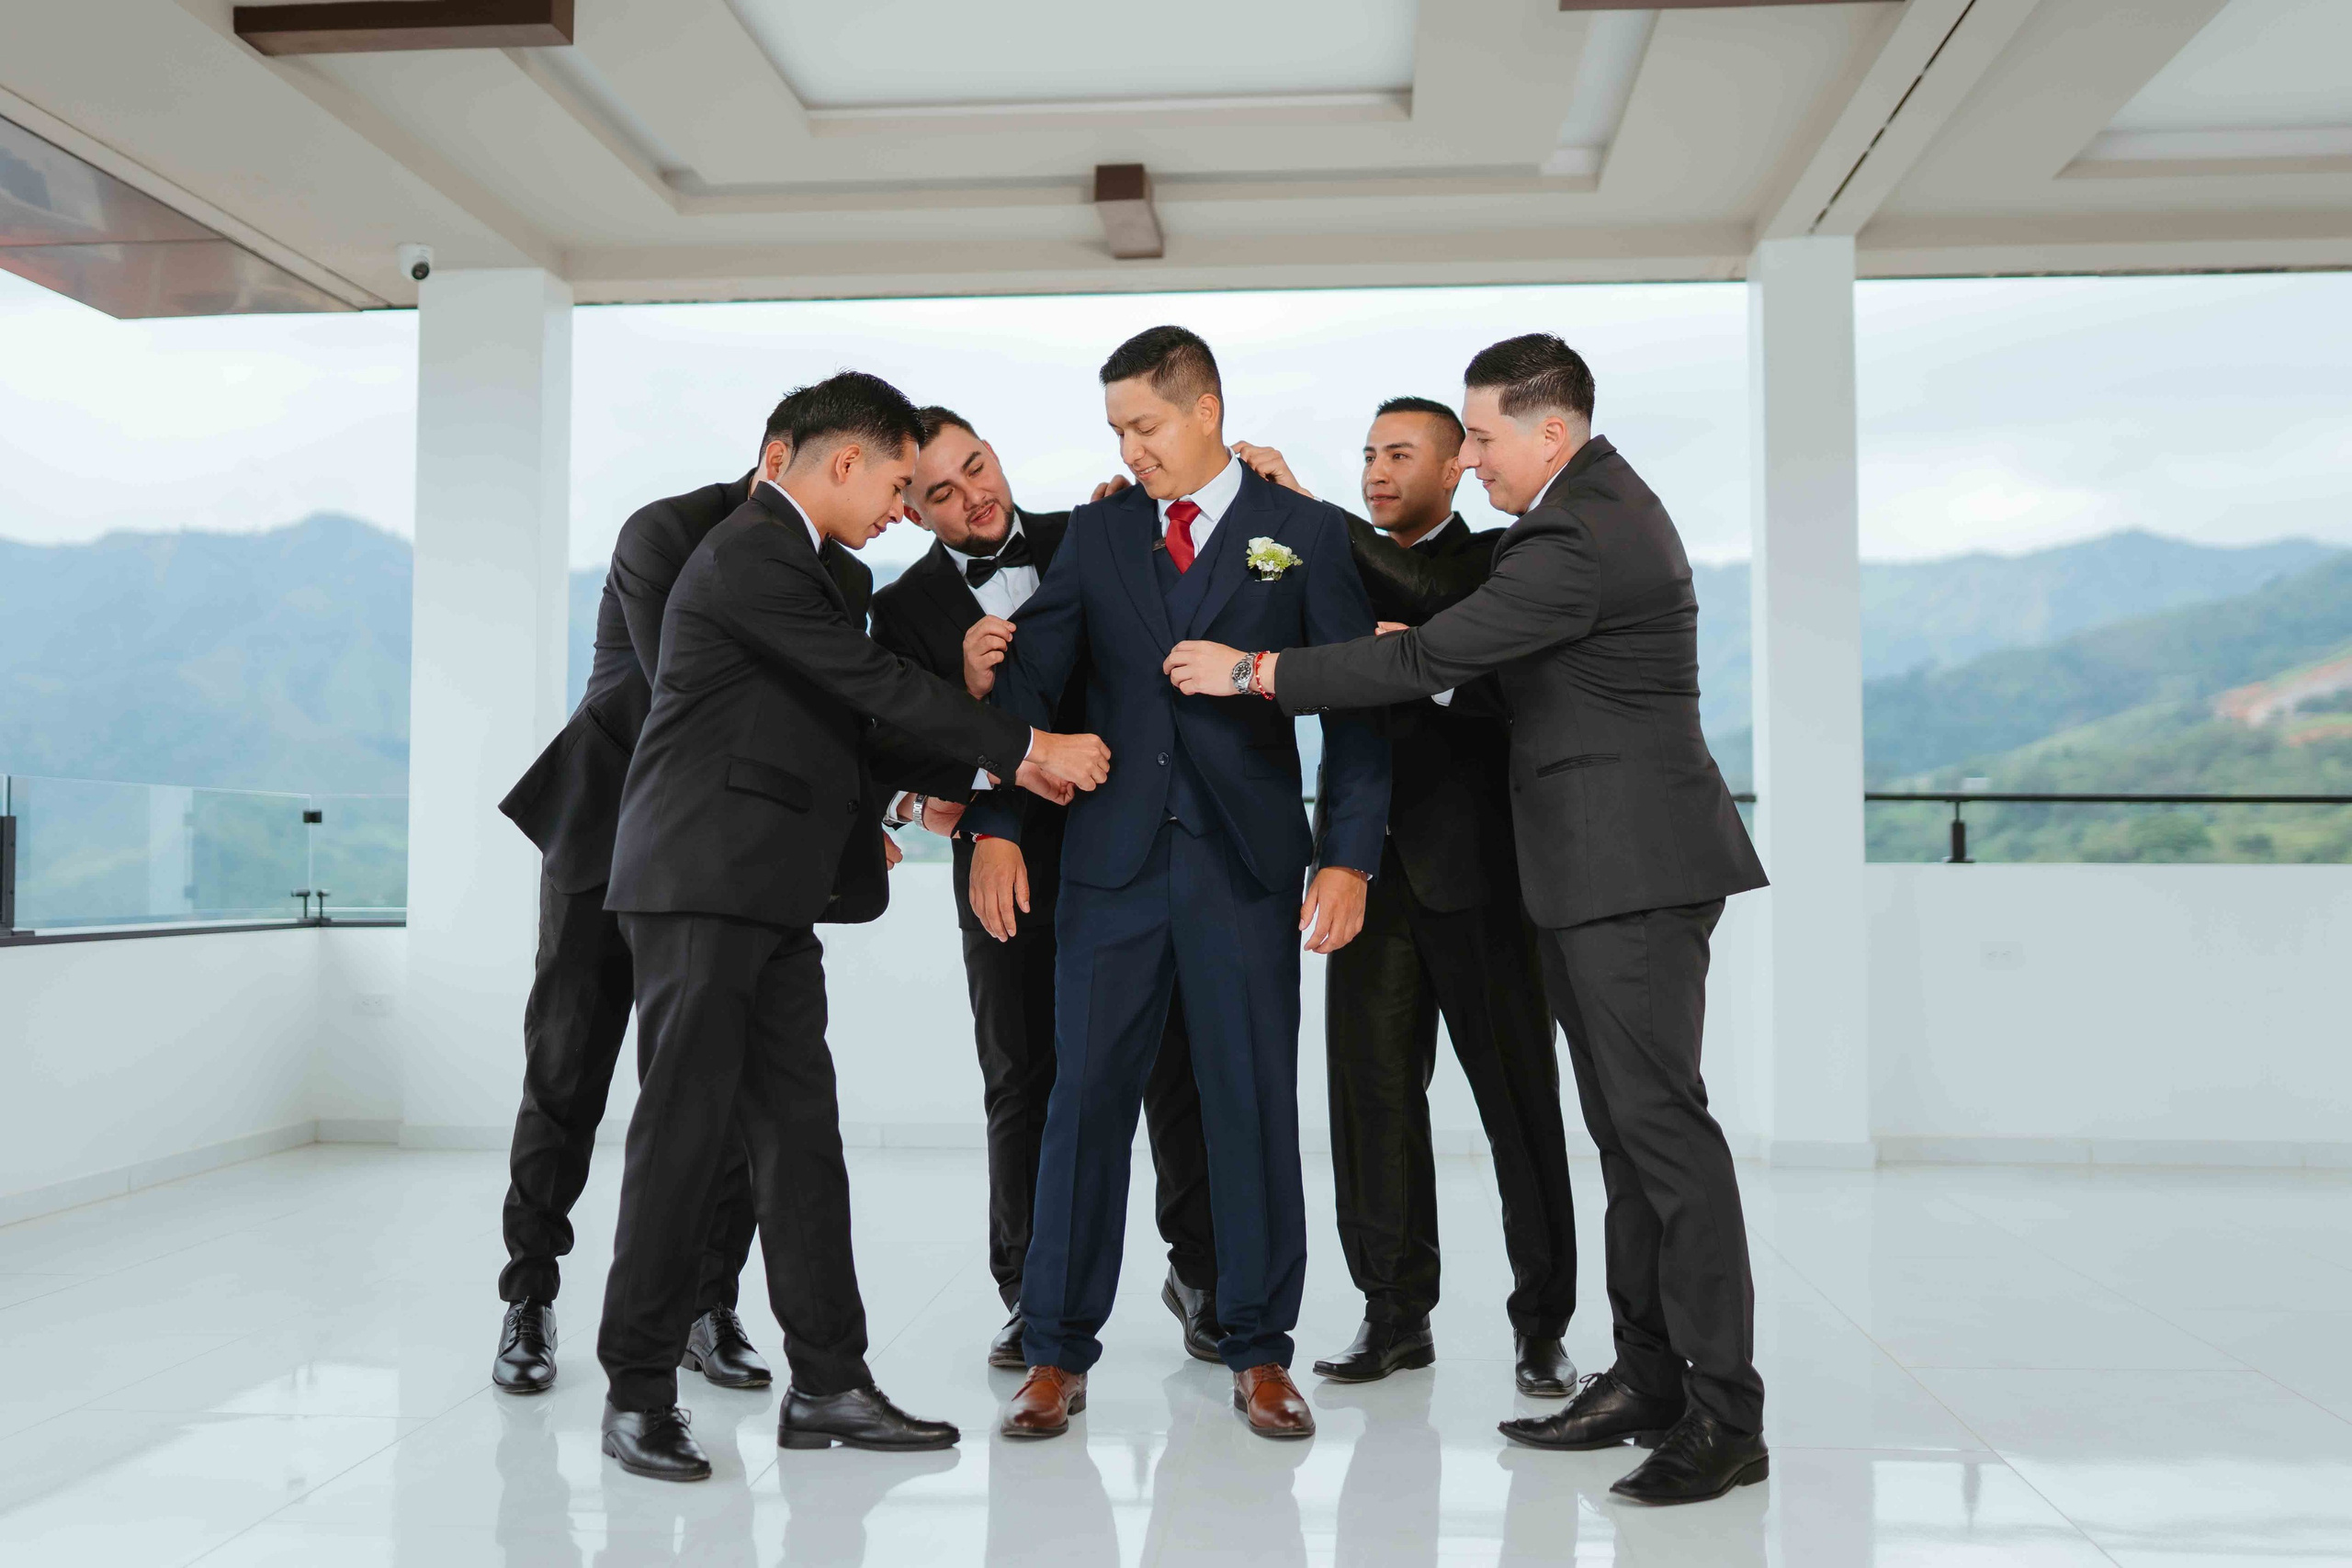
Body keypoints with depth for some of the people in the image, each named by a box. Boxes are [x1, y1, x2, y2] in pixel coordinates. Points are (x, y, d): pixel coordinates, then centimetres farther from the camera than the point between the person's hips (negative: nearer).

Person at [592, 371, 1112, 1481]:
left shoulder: (789, 558, 19)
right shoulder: (750, 555, -12)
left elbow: (847, 718, 19)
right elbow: (874, 687, -17)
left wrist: (983, 767, 15)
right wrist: (1026, 750, -11)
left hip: (771, 893, 10)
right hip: (702, 885, -9)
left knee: (800, 1131, 7)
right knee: (684, 1129, -3)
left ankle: (827, 1386, 12)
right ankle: (638, 1391, 9)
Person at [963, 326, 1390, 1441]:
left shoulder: (1306, 533, 4)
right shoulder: (1098, 532, 11)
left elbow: (1353, 705, 0)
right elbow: (1032, 676, 7)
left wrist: (1348, 856, -8)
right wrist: (995, 826, -2)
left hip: (1247, 859, -2)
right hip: (1113, 856, 2)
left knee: (1254, 1102, 5)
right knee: (1087, 1098, 3)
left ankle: (1259, 1350, 20)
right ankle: (1057, 1352, 16)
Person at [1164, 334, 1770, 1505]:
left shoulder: (1582, 542, -18)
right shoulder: (1592, 502, 15)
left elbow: (1427, 661, -19)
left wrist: (1254, 671, -12)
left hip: (1634, 868, -11)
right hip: (1592, 872, 11)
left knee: (1661, 1121, -8)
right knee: (1624, 1128, 12)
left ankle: (1727, 1416, 0)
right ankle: (1648, 1377, 20)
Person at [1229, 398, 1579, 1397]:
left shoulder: (1497, 562, 3)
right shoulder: (1341, 566, 15)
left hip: (1476, 865, -4)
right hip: (1373, 869, 4)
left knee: (1518, 1092, 2)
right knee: (1373, 1092, 5)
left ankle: (1542, 1324, 12)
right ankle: (1397, 1314, 16)